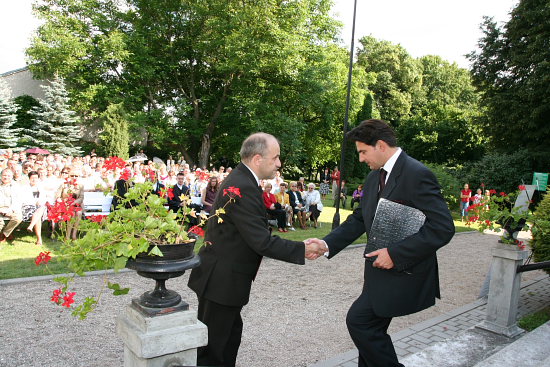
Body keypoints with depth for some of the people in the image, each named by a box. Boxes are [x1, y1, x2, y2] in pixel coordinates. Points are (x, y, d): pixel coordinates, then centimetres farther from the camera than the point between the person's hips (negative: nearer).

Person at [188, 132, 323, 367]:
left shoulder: (240, 179, 7)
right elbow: (262, 242, -27)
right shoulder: (243, 188, -25)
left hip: (223, 277, 10)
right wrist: (302, 250, -19)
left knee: (231, 333, 22)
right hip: (221, 281, -10)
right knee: (213, 348, 5)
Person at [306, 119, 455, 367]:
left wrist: (395, 254, -23)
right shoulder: (374, 177, 8)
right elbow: (359, 219, 10)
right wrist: (327, 244, -3)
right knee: (370, 329, 16)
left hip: (405, 273, -8)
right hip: (381, 271, 8)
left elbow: (443, 228, -23)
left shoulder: (417, 175, -18)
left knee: (359, 319, -12)